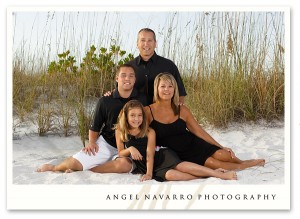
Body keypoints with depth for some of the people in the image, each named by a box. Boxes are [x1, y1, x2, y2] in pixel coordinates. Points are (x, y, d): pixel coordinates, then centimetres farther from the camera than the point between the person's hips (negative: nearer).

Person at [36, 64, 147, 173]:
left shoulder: (142, 100, -2)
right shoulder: (105, 101, 0)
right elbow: (95, 127, 9)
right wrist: (91, 142, -9)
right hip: (105, 143, 1)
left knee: (125, 165, -35)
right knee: (74, 162, -17)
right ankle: (54, 167, 18)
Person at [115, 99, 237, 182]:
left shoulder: (149, 132, -3)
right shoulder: (120, 131, 0)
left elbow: (150, 154, -10)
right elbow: (121, 153, 4)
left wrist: (149, 174, -21)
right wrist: (130, 149, -18)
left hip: (161, 155, 0)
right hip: (143, 166, 0)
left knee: (180, 166, -31)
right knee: (169, 175, -33)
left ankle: (220, 174, -31)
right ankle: (203, 176, -29)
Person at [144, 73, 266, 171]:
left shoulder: (182, 110, 0)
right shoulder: (148, 112, -9)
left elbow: (199, 131, 3)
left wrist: (221, 147, 2)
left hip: (193, 144, 3)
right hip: (176, 156, -3)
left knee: (222, 155, -17)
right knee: (212, 163, -19)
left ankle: (241, 162, 16)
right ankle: (244, 166, 6)